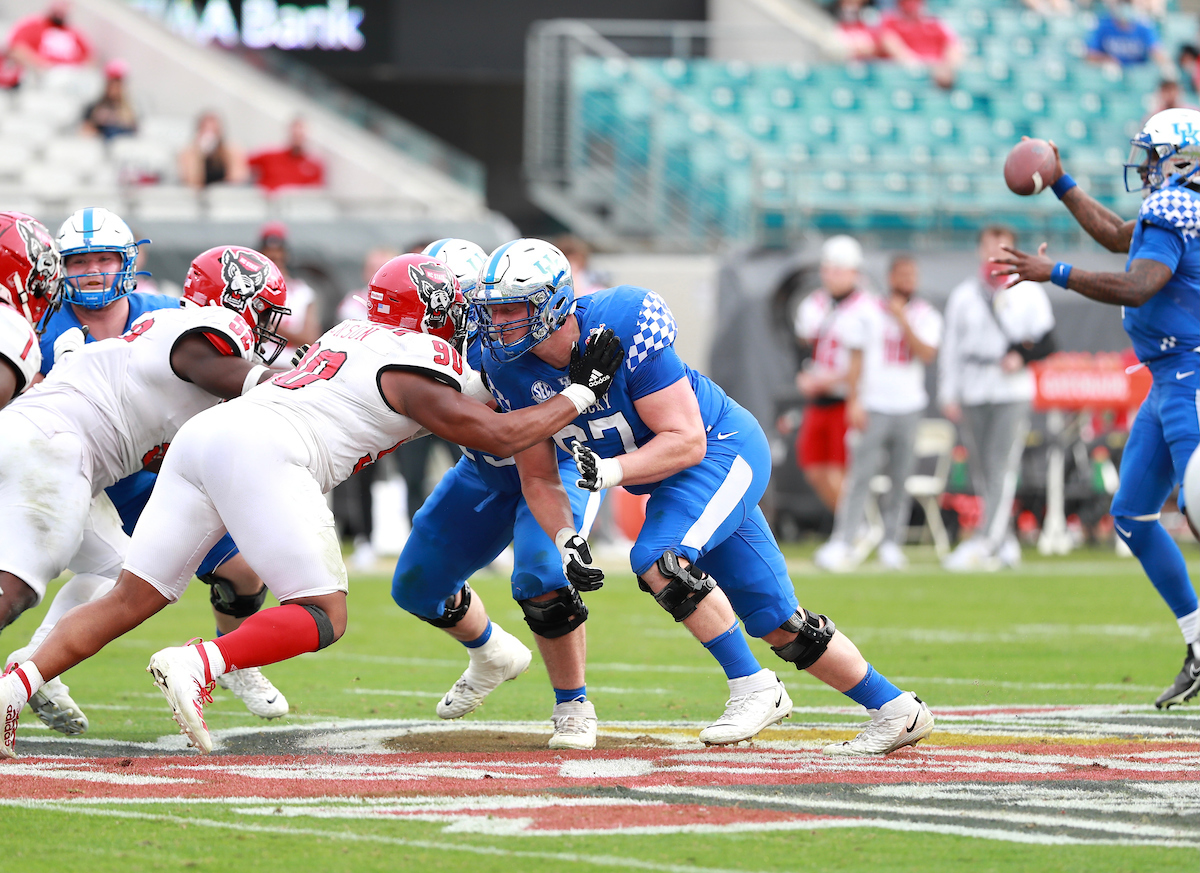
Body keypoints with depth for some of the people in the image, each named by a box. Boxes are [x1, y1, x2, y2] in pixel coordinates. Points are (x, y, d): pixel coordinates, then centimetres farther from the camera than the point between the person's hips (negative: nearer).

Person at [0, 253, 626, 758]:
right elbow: (497, 437, 5)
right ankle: (197, 666, -26)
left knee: (130, 600, 6)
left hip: (201, 437, 8)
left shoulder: (356, 334, 29)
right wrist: (581, 396, 15)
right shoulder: (416, 364, 4)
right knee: (324, 618, -4)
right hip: (261, 451, -8)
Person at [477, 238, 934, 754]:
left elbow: (686, 441, -28)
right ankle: (895, 710, 19)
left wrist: (611, 470, -39)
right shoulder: (511, 370, -10)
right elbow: (539, 478, -2)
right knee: (776, 622, 8)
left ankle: (755, 689, -15)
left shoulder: (620, 331, -30)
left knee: (659, 560, -29)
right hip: (670, 480, 7)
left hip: (723, 448, -7)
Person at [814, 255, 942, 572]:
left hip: (909, 406, 2)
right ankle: (841, 543, -14)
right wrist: (854, 401, -6)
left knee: (901, 477, 2)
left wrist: (903, 321, -12)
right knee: (861, 474, -11)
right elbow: (856, 359, 2)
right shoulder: (869, 313, 4)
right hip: (874, 406, -2)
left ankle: (891, 543, 9)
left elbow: (927, 354, -7)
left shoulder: (926, 317, 8)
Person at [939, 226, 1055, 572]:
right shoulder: (963, 294, 10)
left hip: (1013, 391, -3)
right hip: (973, 395, 3)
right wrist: (948, 395, 5)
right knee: (981, 474, 2)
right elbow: (951, 347, 11)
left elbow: (1046, 342, 4)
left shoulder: (1029, 293, 5)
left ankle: (985, 543, -22)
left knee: (1002, 469, -15)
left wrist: (1022, 356, -15)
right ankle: (1006, 544, 11)